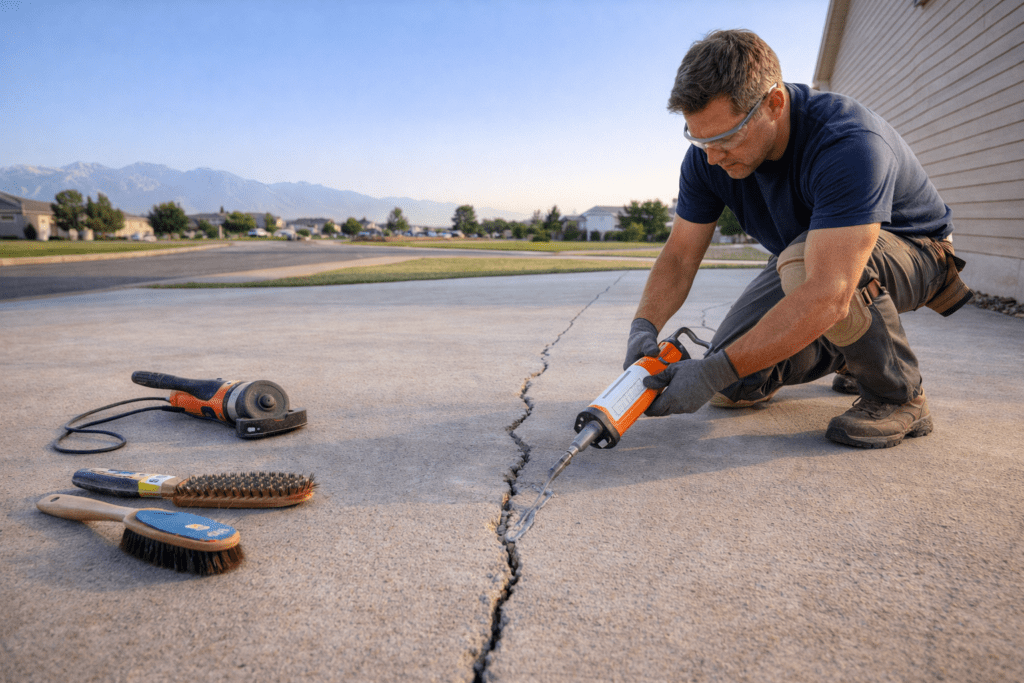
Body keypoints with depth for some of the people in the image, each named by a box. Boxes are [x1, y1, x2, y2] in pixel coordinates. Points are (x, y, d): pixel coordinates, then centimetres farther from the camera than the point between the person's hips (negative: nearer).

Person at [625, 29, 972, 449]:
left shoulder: (848, 143, -37)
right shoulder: (709, 154, -17)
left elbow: (827, 296, -45)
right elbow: (679, 257, -12)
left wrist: (716, 371, -46)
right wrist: (644, 328, -30)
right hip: (802, 254, 6)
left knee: (800, 263, -41)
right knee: (731, 390, -7)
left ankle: (900, 396, -15)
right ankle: (853, 352, 18)